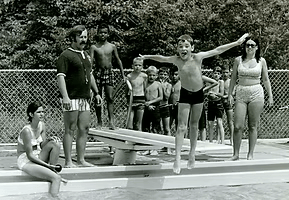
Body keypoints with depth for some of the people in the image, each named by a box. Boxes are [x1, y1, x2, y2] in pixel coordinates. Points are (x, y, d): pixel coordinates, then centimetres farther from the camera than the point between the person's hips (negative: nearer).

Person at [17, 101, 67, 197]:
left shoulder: (42, 125, 1)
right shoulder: (27, 131, -22)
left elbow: (43, 146, 4)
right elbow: (29, 155, -21)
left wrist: (48, 140, -18)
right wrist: (47, 165, -22)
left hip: (37, 157, 8)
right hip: (26, 161, -8)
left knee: (55, 144, -19)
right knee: (56, 178, -26)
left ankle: (53, 171, -9)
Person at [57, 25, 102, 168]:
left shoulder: (85, 55, 19)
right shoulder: (66, 56, -7)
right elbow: (60, 76, -14)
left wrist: (96, 92, 24)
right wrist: (65, 96, -23)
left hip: (85, 98, 8)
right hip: (72, 99, -8)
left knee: (84, 129, 7)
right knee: (70, 130, -5)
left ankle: (81, 160, 13)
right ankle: (68, 162, -1)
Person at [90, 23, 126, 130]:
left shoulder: (112, 47, 7)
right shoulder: (94, 47, 2)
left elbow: (118, 60, 14)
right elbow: (91, 61, -8)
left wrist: (123, 75, 13)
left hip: (109, 73, 1)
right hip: (98, 73, 0)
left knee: (110, 98, -10)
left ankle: (111, 121, -16)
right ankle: (99, 122, 11)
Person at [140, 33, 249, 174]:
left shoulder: (198, 57, -17)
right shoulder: (176, 60, -14)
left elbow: (217, 51, -13)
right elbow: (162, 58, 4)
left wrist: (237, 42, -9)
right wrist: (147, 57, 13)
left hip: (198, 93, 1)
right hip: (185, 94, -1)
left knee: (194, 125, 12)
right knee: (182, 127, -7)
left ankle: (192, 153, 25)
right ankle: (177, 158, -9)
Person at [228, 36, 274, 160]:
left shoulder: (261, 61, 6)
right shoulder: (238, 60, 6)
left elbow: (265, 80, 11)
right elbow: (233, 78, 11)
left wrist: (270, 96, 8)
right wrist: (230, 94, 7)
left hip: (256, 93, 0)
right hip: (241, 94, 1)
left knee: (253, 126, 2)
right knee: (238, 126, -6)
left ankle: (250, 154, 10)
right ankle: (236, 154, 4)